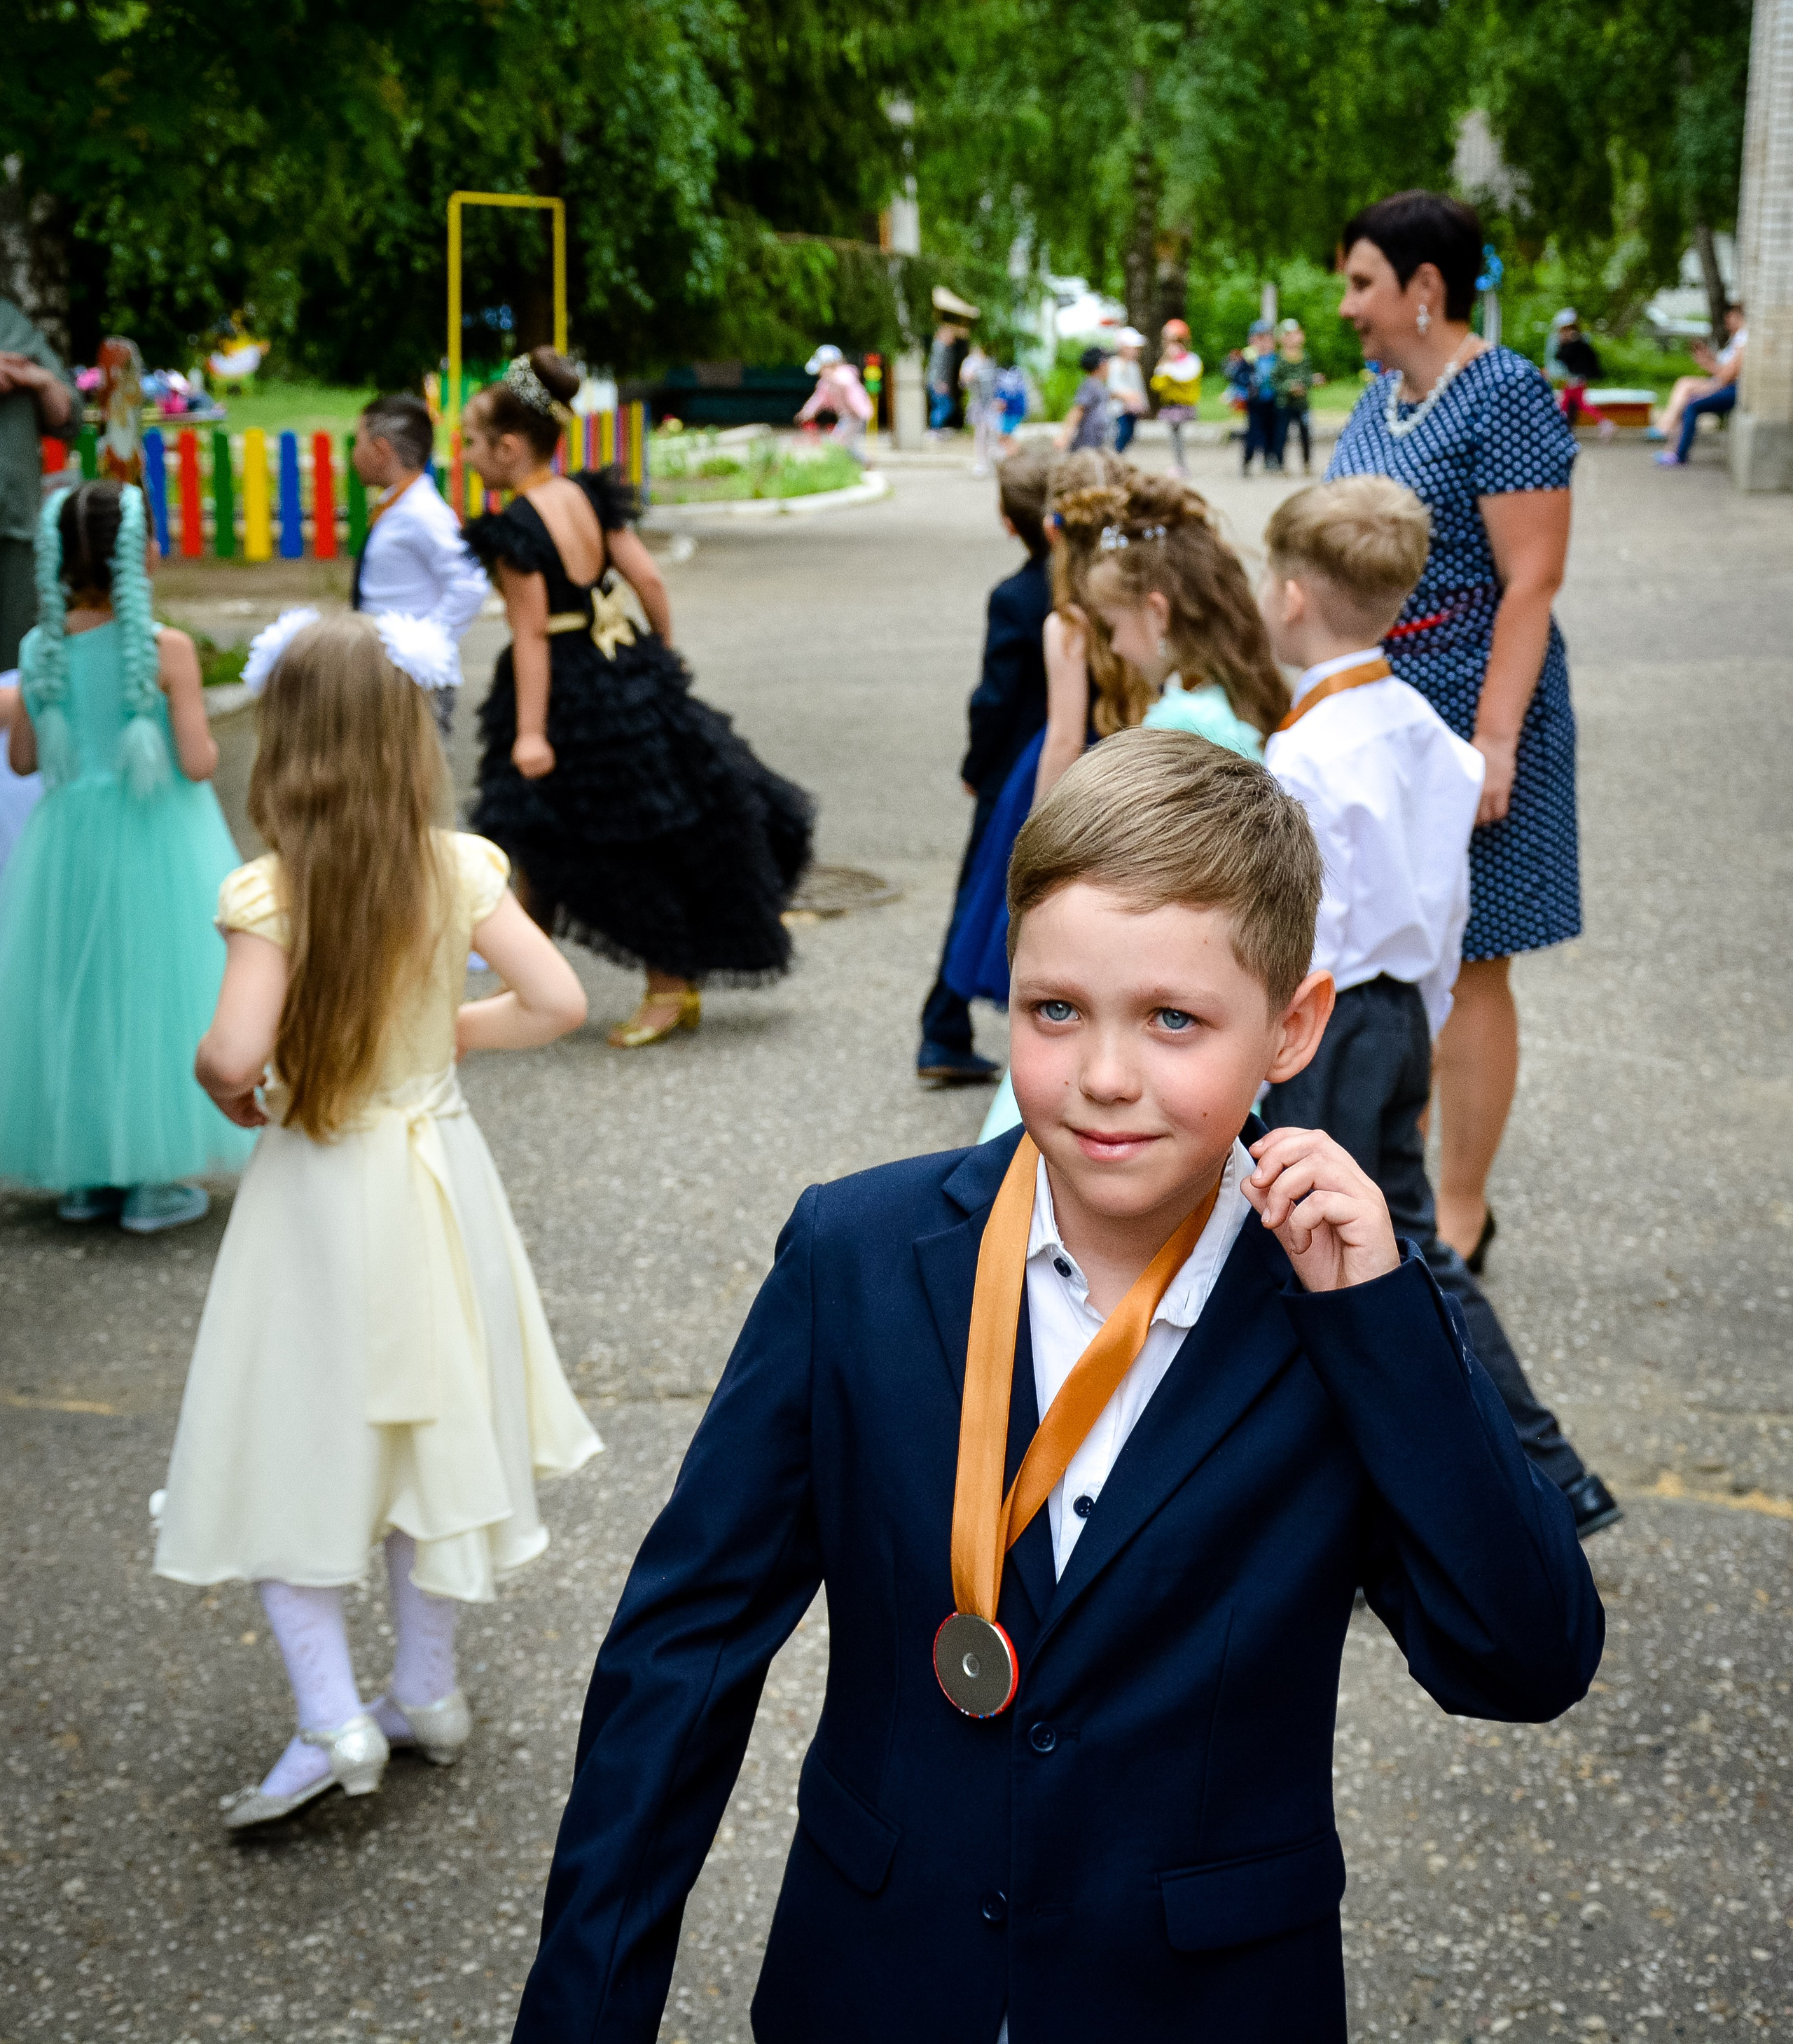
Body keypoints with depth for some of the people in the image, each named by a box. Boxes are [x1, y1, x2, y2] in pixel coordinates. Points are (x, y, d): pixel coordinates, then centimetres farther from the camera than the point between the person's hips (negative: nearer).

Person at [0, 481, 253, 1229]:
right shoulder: (166, 650, -16)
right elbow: (197, 762, -17)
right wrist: (205, 739, 4)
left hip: (68, 842, 4)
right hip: (156, 840, -4)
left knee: (74, 991, 15)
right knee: (152, 989, 7)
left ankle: (82, 1174, 23)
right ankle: (152, 1182, 11)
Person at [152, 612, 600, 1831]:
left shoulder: (273, 892, -17)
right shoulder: (462, 871, -8)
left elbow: (232, 1056, -25)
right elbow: (557, 1004, -10)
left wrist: (235, 1096, -3)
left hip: (316, 1192, -4)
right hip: (435, 1168, 4)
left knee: (289, 1452, 9)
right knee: (428, 1428, 18)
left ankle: (334, 1721, 3)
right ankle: (428, 1691, 29)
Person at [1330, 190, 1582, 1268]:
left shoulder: (1506, 398, -15)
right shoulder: (1383, 392, 11)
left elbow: (1532, 583, -19)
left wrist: (1494, 741, -23)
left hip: (1464, 712, -8)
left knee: (1461, 970, 1)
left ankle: (1463, 1212, 13)